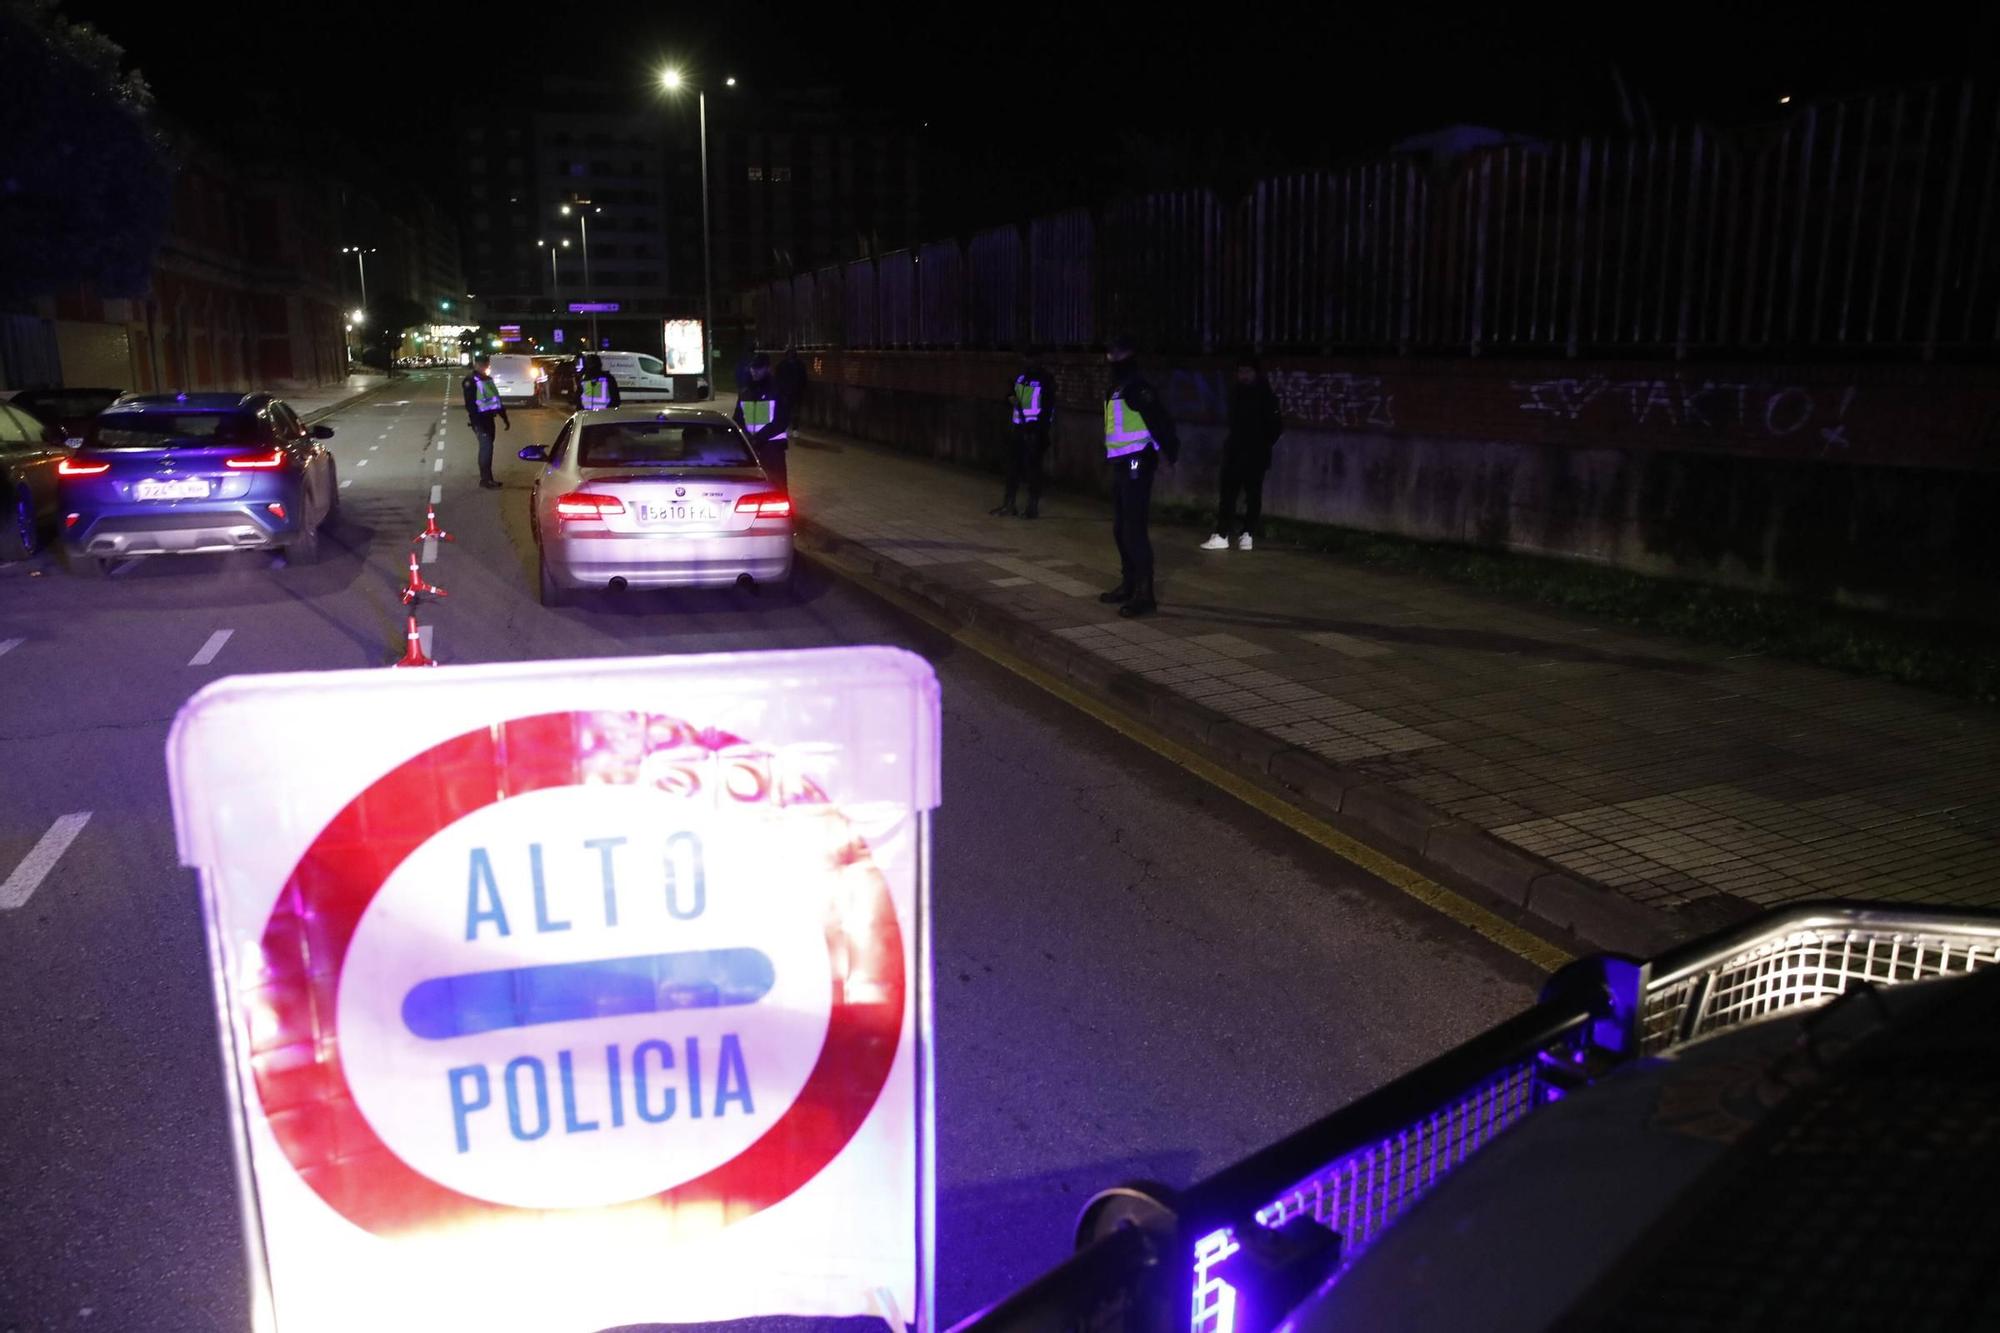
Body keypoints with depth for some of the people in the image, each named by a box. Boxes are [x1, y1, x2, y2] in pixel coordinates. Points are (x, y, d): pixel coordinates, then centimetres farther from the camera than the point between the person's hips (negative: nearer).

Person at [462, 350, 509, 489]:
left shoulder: (488, 379, 14)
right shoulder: (471, 381, -13)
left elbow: (497, 399, 21)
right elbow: (470, 405, -19)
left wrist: (504, 418, 20)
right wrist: (476, 424, -25)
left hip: (489, 418, 8)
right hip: (479, 419, -8)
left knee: (486, 448, 13)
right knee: (486, 448, -13)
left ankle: (488, 478, 21)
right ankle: (485, 480, -9)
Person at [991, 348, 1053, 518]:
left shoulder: (1044, 380, -9)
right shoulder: (1020, 377, 12)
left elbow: (1049, 408, -13)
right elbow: (1010, 393, 26)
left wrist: (1039, 431, -18)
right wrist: (1010, 398, 1)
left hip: (1034, 430, -7)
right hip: (1019, 428, 7)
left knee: (1032, 468, -5)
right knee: (1013, 466, 10)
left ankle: (1033, 507, 1)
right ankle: (1008, 503, 20)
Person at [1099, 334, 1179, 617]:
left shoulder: (1137, 386, -14)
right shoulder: (1115, 389, 16)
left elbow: (1160, 420, -22)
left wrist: (1171, 451, -27)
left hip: (1136, 465, -10)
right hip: (1121, 465, 10)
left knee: (1135, 530, -11)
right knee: (1120, 529, 16)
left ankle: (1146, 595, -9)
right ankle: (1128, 585, 28)